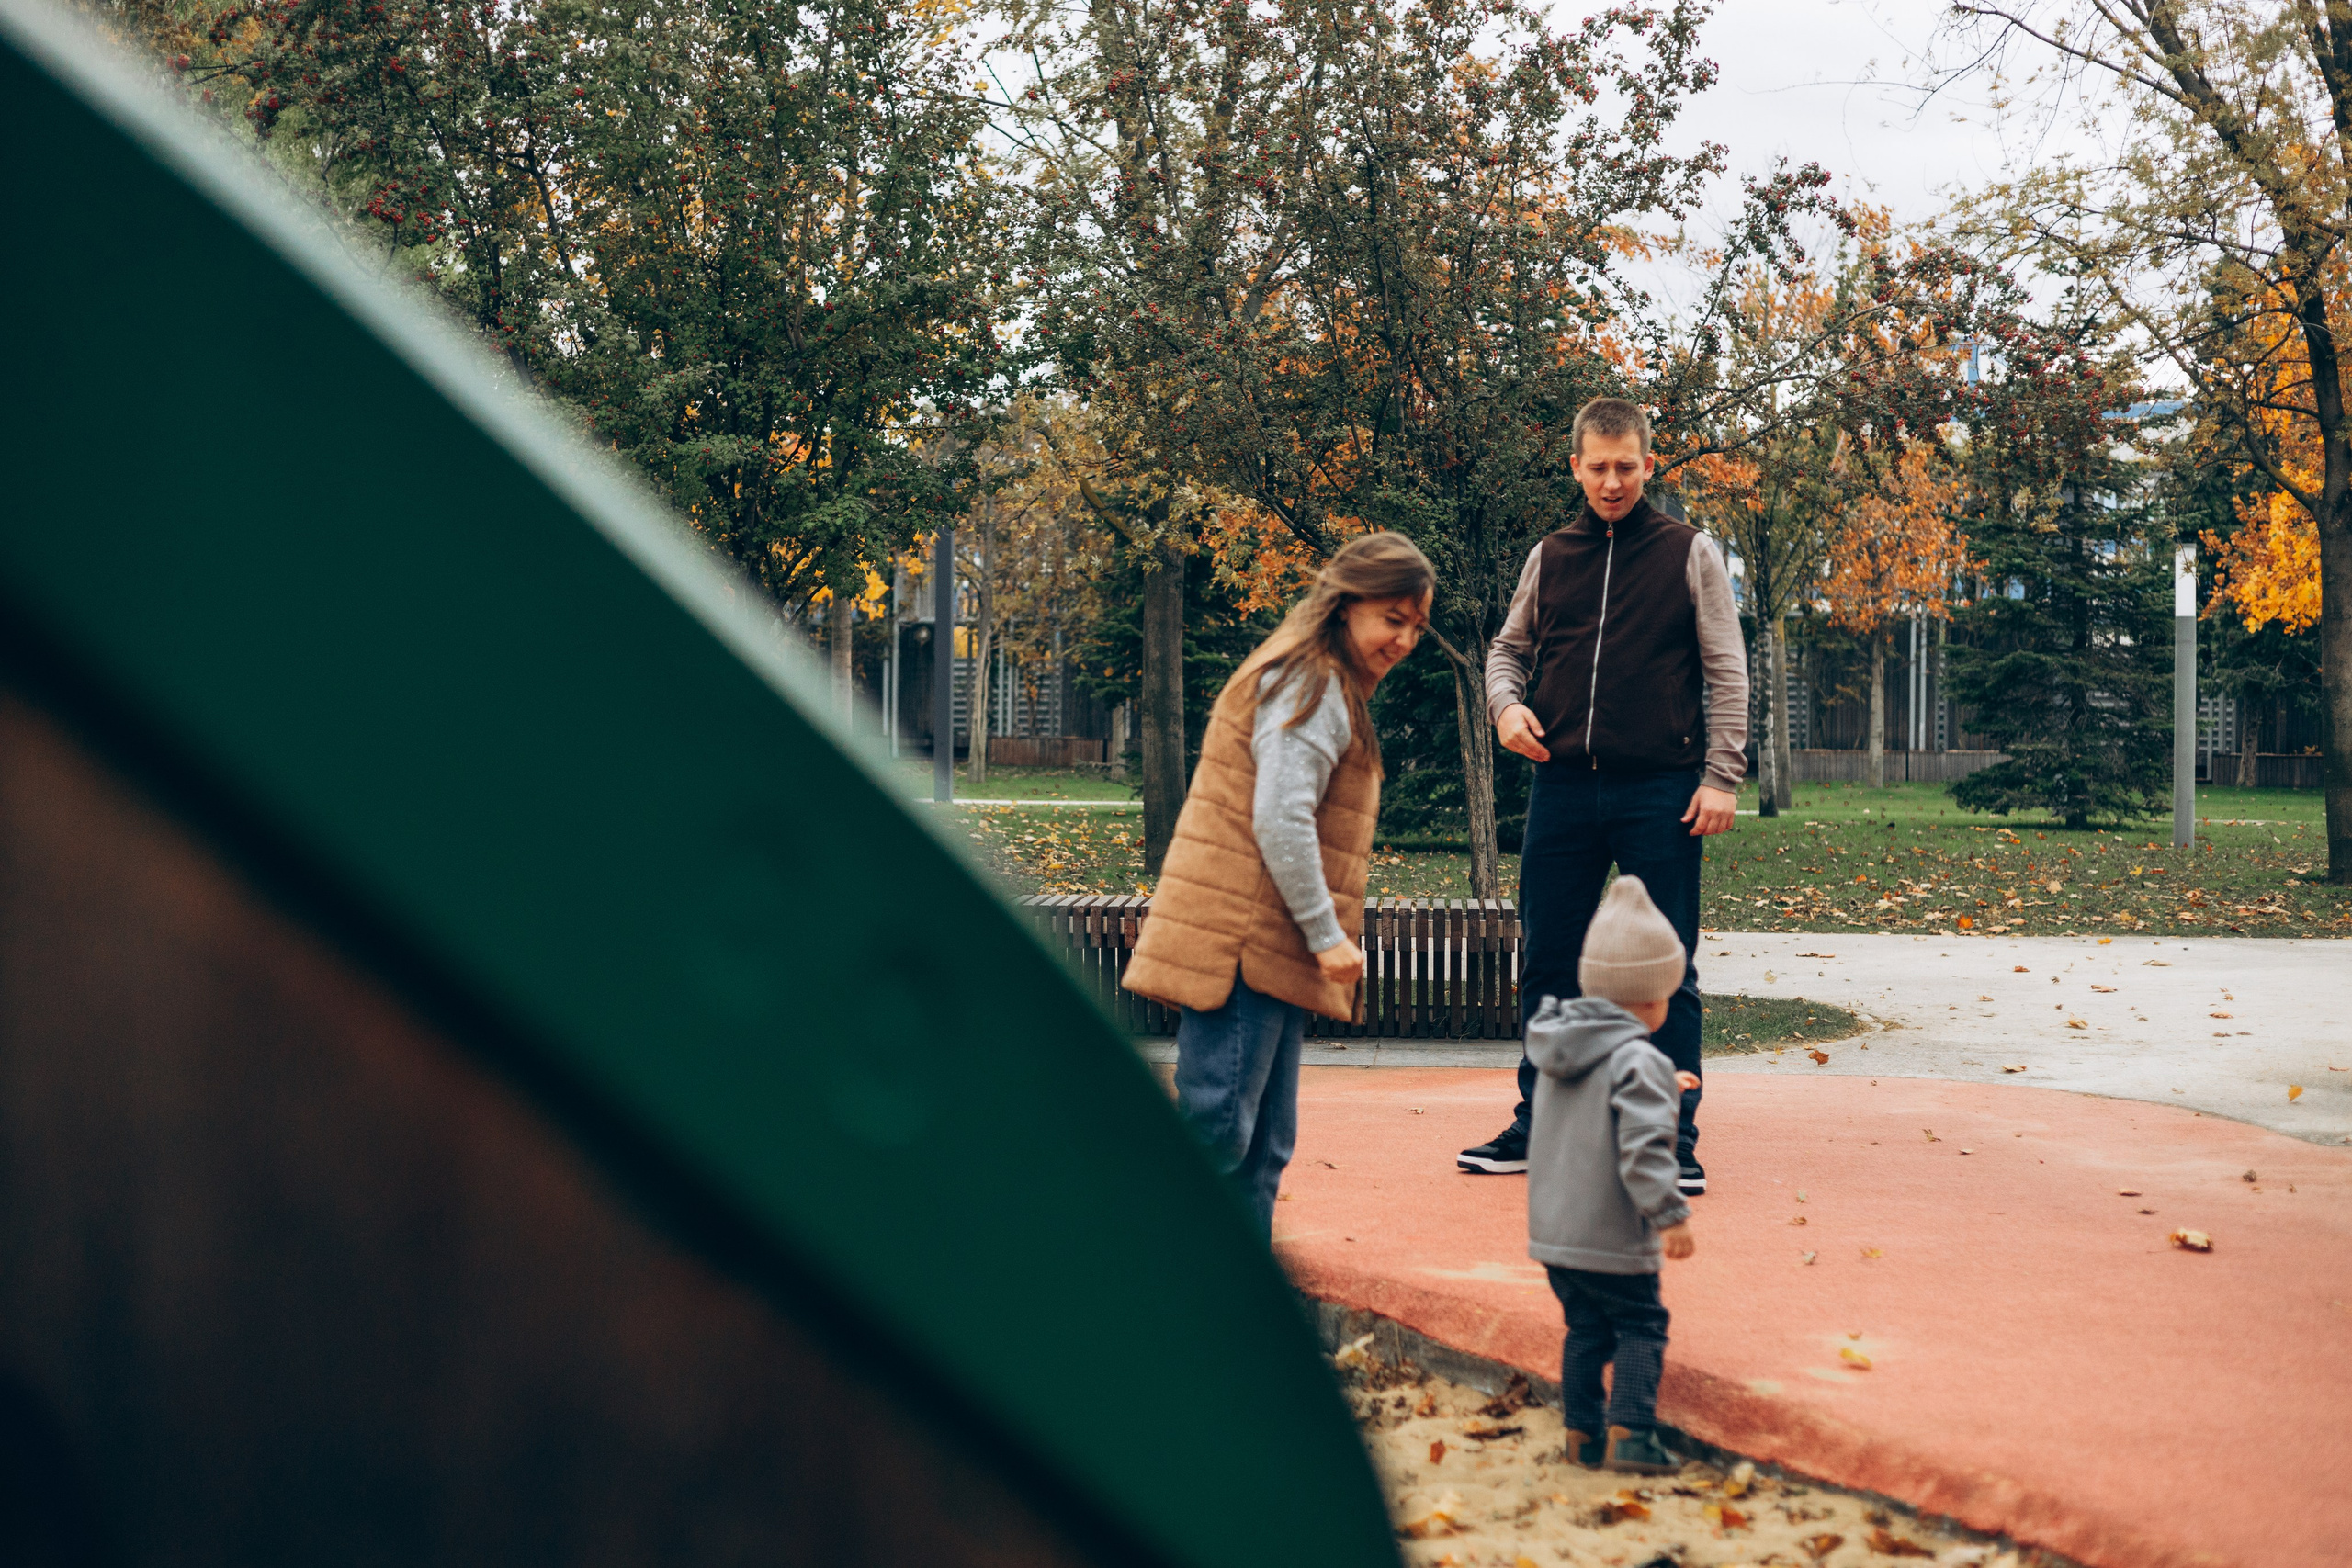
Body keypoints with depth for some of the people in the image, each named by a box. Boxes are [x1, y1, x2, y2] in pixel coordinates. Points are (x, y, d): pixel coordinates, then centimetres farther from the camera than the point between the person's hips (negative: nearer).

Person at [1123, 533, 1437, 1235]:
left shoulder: (1330, 688, 22)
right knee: (1216, 1131, -9)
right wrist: (1326, 933, -17)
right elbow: (1281, 821, -20)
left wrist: (1318, 935, 20)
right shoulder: (1309, 687, -12)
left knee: (1263, 1143, 13)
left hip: (1268, 949, 11)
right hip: (1240, 942, -11)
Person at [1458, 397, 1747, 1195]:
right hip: (1563, 788, 3)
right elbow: (1509, 647, 21)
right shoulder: (1549, 557, 11)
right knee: (1547, 964, 8)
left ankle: (1674, 1138, 8)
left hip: (1660, 792, -3)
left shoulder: (1690, 553, 3)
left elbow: (1726, 672, 1)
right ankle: (1537, 1126, 18)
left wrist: (1721, 776, -7)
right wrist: (1506, 703, -1)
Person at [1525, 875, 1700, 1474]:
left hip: (1553, 1228, 7)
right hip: (1613, 1238, -7)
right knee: (1640, 1327, 4)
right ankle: (1629, 1432, -3)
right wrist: (1670, 1213, -19)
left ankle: (1582, 1432, 18)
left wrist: (1664, 1087, 32)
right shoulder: (1641, 1062, -18)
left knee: (1586, 1330, 16)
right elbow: (1643, 1148, -25)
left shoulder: (1559, 1047, 8)